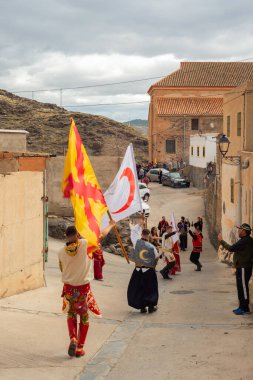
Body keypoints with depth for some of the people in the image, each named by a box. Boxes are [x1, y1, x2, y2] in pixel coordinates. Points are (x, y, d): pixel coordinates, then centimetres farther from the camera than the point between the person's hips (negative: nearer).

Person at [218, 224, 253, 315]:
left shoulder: (245, 241, -20)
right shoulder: (245, 240, 14)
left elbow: (231, 248, -22)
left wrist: (221, 241, -13)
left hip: (244, 268, -11)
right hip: (241, 267, 11)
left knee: (243, 287, -5)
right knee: (240, 287, 15)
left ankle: (245, 308, 1)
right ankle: (242, 307, 22)